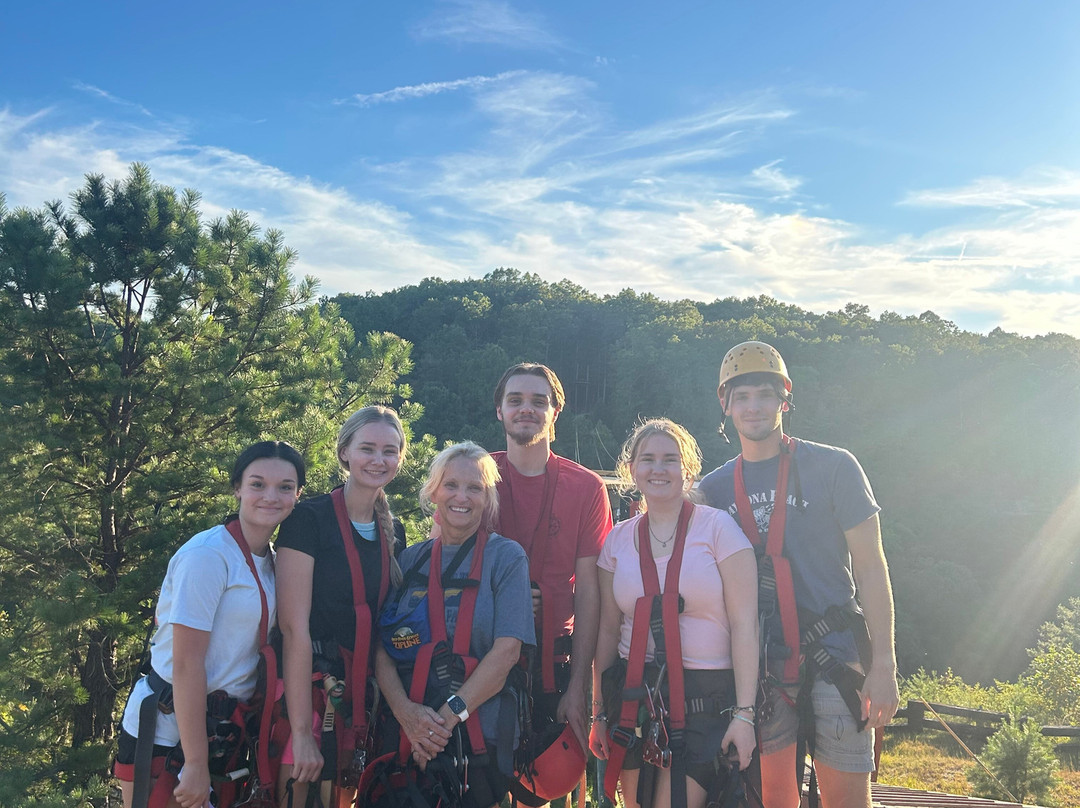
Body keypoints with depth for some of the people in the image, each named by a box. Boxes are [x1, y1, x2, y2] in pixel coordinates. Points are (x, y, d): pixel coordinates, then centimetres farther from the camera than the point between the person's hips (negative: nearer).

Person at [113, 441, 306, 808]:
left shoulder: (271, 560, 6)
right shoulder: (208, 554, -18)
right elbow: (187, 664, -20)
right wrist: (196, 764, -19)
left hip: (226, 730, 7)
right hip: (168, 728, -7)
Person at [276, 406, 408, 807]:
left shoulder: (393, 532, 7)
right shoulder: (308, 519, -12)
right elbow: (294, 628, -17)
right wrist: (302, 731, -20)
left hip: (363, 694, 6)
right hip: (305, 685, -6)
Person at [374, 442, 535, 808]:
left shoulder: (506, 557, -3)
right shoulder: (410, 560, 7)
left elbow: (507, 650, -11)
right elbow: (381, 646, 1)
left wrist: (449, 716, -15)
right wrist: (404, 709, -15)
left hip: (481, 736, -2)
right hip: (408, 737, 3)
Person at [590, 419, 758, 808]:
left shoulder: (718, 527, -4)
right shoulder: (618, 539, 7)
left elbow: (744, 624, -6)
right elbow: (608, 630, 11)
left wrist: (744, 713, -11)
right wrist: (599, 712, 10)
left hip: (706, 698, -3)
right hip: (633, 693, 4)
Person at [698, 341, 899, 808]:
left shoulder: (832, 467, -2)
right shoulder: (714, 489, 7)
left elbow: (871, 568, -3)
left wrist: (883, 665, -8)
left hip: (835, 660, -3)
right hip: (759, 667, 3)